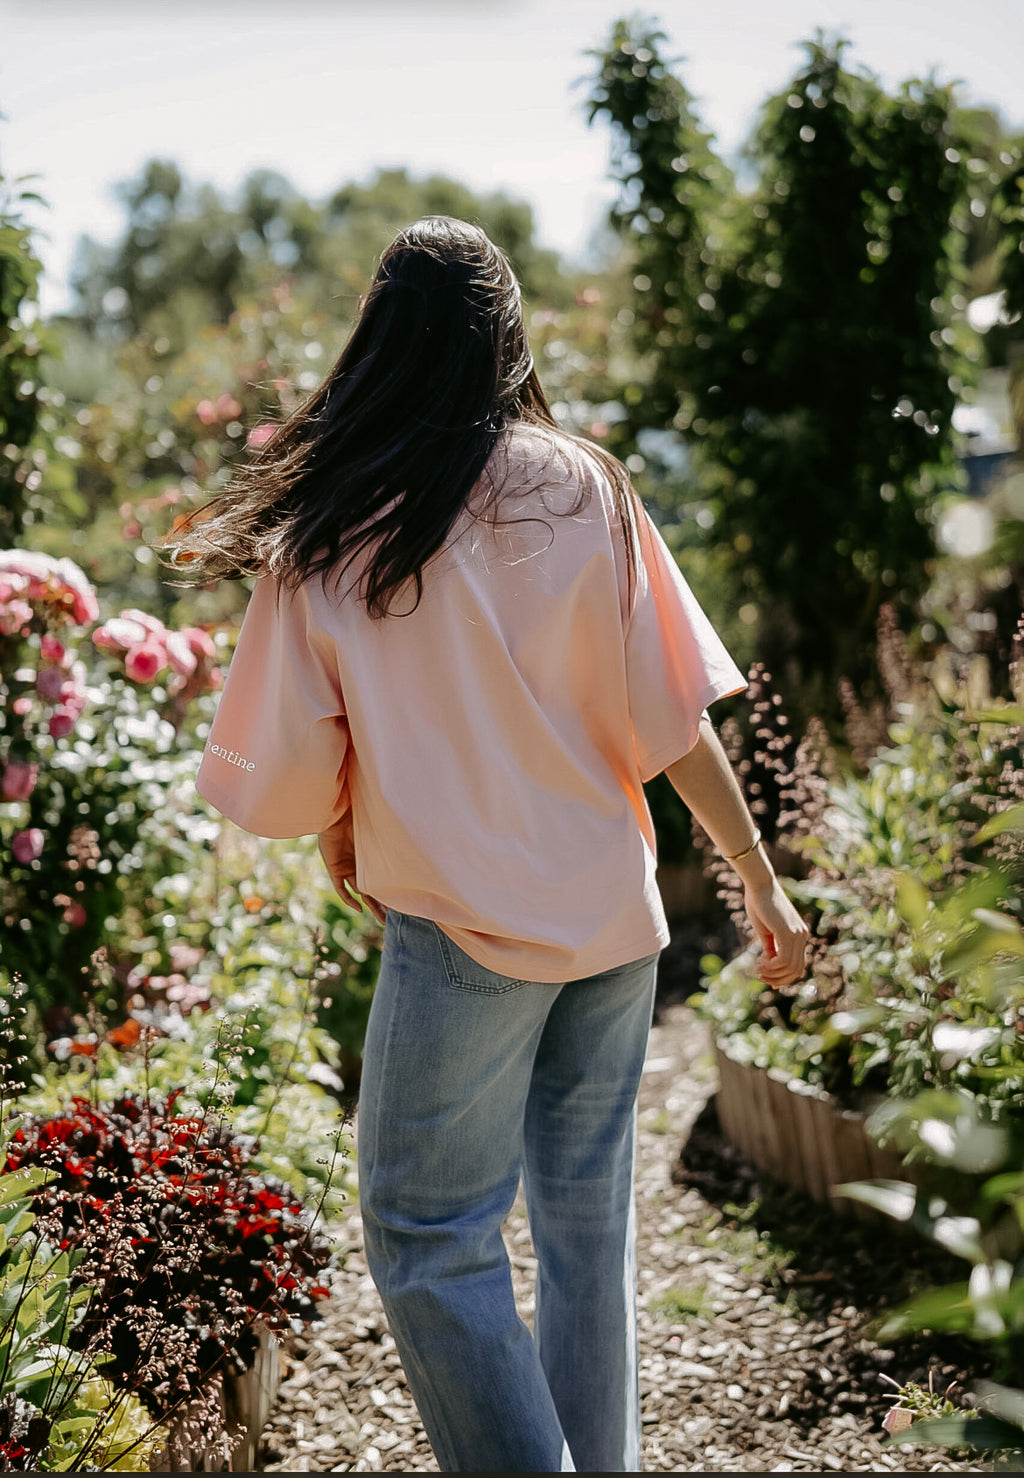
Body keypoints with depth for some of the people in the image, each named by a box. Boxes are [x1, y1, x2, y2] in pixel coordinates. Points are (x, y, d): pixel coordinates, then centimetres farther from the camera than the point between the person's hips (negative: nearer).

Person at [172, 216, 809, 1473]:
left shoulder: (323, 535, -8)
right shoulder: (586, 491, -2)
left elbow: (289, 781, -7)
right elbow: (673, 720, -2)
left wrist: (339, 844, 14)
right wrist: (761, 883, 7)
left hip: (464, 932, -4)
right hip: (615, 913, 4)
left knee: (430, 1243, 8)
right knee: (588, 1216, 17)